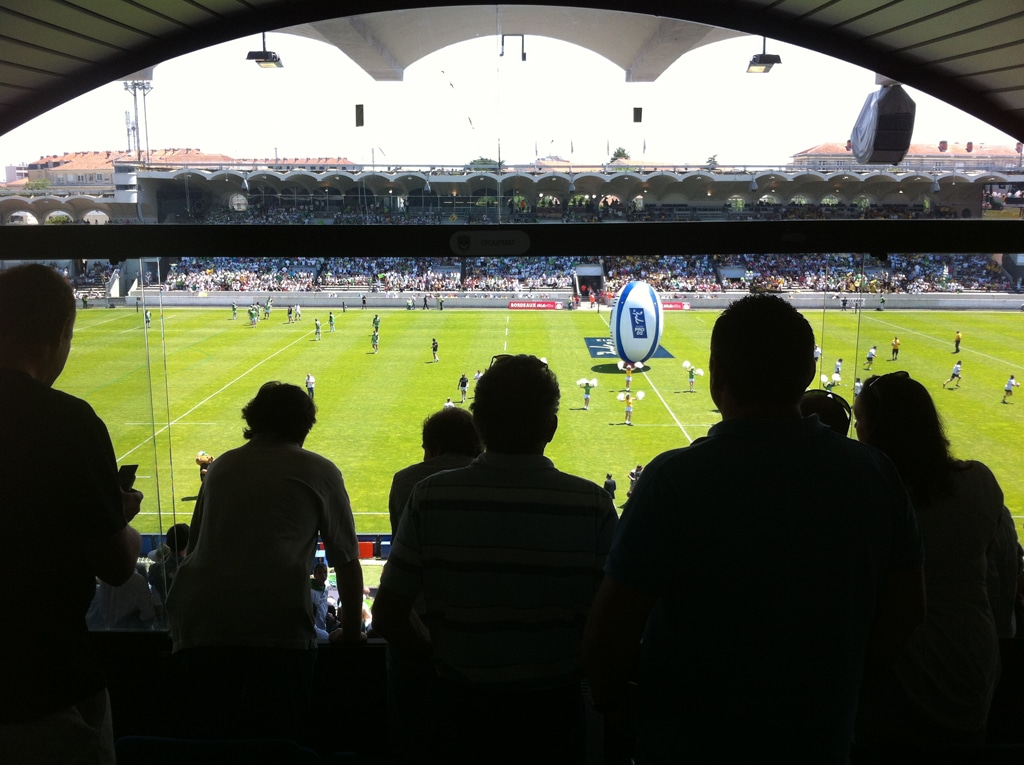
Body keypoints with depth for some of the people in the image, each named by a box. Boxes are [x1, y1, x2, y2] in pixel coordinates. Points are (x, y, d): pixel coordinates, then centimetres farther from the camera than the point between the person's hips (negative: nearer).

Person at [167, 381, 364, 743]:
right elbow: (347, 562, 14)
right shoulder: (319, 471, 11)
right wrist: (351, 632, 27)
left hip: (196, 631, 4)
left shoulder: (221, 466, 22)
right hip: (276, 630, -4)